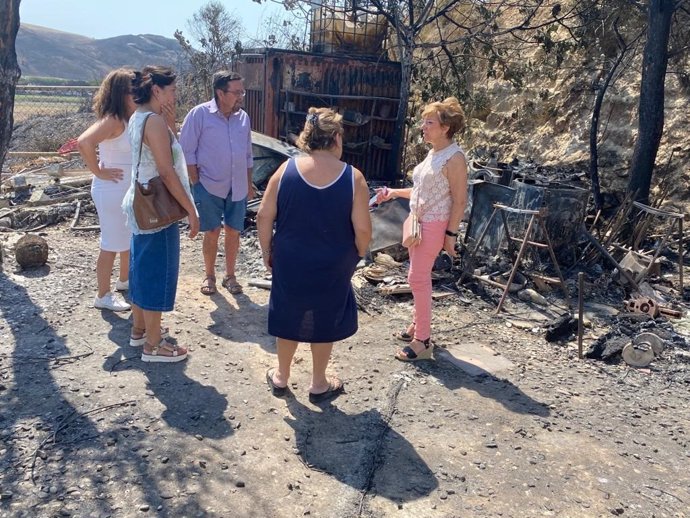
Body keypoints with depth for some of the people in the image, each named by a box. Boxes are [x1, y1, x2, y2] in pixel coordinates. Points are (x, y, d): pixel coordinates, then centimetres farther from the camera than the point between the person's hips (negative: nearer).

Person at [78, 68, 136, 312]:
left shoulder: (131, 120, 6)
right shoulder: (112, 120, -21)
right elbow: (84, 142, -34)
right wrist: (99, 172, -24)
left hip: (131, 190, 9)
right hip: (112, 191, -9)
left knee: (131, 239, 22)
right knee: (111, 244, 2)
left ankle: (125, 280, 42)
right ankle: (103, 296, 17)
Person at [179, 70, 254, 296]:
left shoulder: (243, 117, 5)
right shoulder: (200, 114, -9)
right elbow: (187, 151, -7)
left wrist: (249, 183, 13)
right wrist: (196, 182, -9)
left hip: (237, 188, 4)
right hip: (209, 186, -4)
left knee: (233, 231, 8)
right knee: (212, 232, 4)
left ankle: (230, 275, 23)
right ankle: (209, 276, 22)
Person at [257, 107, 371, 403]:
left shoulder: (287, 170, -8)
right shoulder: (353, 178, -13)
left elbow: (264, 217, -6)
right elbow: (362, 229, -13)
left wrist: (267, 252, 7)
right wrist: (357, 256, 6)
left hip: (289, 263, 2)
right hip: (332, 268, -1)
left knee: (289, 318, 20)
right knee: (324, 322, 17)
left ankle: (281, 377, 37)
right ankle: (319, 384, 32)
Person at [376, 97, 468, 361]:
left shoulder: (454, 157, -16)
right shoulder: (433, 153, 11)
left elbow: (460, 200, -17)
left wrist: (451, 233, -18)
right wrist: (394, 193, 14)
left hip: (435, 225, -9)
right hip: (417, 220, 9)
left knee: (418, 278, -8)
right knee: (419, 276, 16)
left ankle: (422, 341, 1)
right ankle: (419, 323, 31)